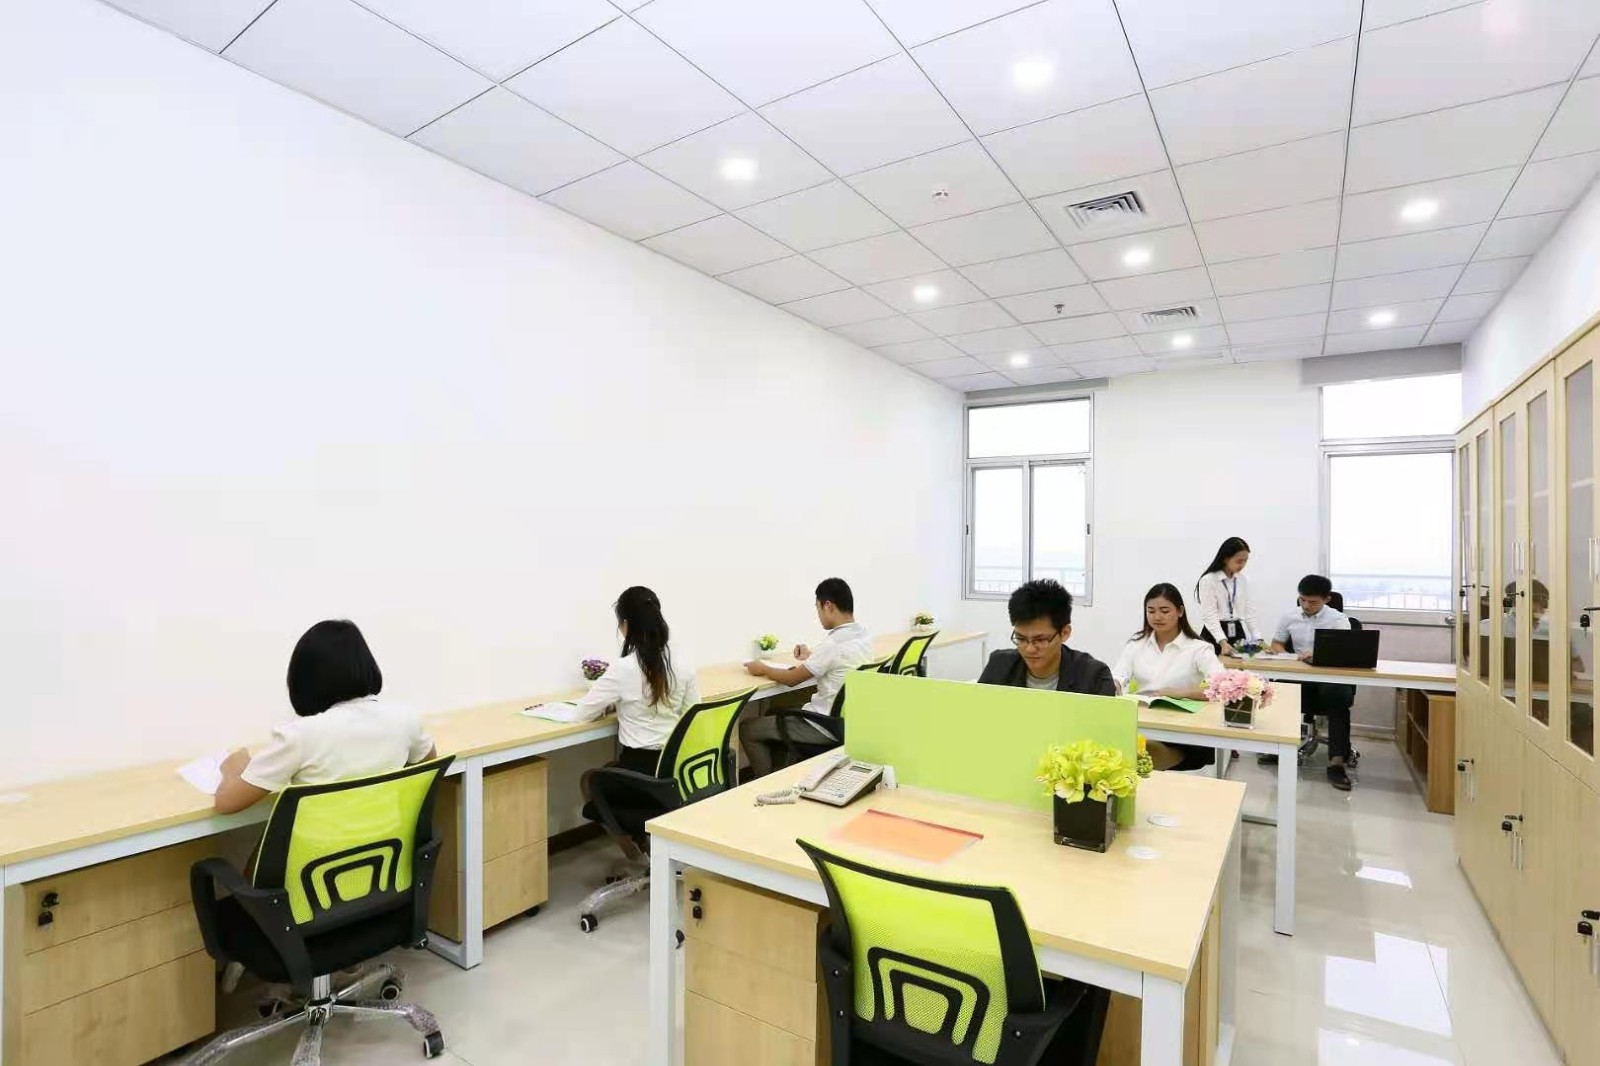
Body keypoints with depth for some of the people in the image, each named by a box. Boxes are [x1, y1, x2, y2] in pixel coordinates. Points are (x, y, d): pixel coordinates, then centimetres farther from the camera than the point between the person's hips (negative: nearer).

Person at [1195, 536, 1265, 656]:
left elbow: (1249, 611, 5)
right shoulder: (1208, 580, -12)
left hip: (1237, 634, 5)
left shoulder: (1242, 580, 7)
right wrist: (1223, 642, -31)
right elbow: (1209, 616, -19)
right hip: (1214, 637, -5)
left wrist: (1258, 639, -8)